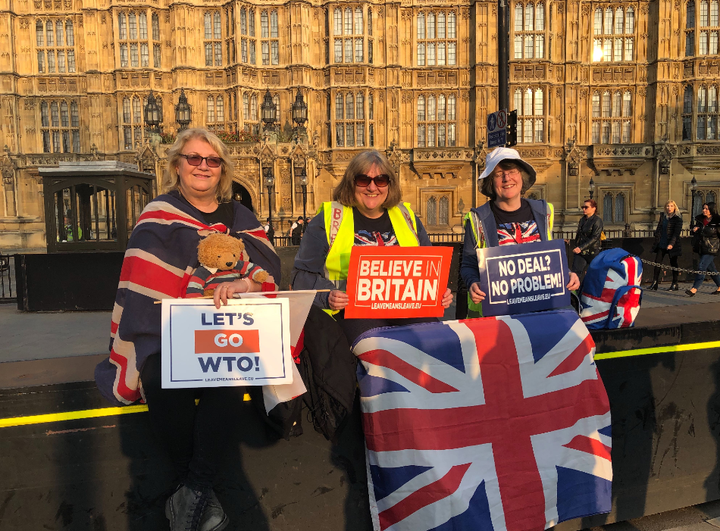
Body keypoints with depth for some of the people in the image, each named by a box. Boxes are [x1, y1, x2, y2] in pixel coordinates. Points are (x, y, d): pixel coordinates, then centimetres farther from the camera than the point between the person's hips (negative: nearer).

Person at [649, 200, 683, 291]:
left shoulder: (677, 218, -8)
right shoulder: (663, 216, 10)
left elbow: (676, 233, -15)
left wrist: (671, 244, -25)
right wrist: (656, 240, 10)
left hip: (672, 245, -5)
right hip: (661, 244, 5)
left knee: (673, 264, 4)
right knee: (657, 262, 4)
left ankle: (674, 284, 12)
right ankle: (654, 283, 10)